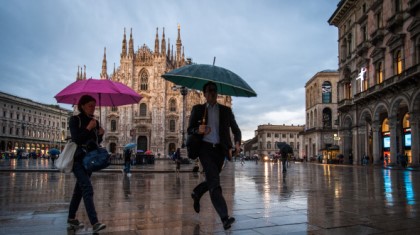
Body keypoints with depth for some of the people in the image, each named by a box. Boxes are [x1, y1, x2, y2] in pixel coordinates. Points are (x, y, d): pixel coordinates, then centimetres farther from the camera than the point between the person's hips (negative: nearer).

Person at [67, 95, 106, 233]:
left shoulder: (94, 122, 12)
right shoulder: (75, 120, -6)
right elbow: (76, 139, -16)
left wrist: (100, 135, -5)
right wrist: (88, 128, -19)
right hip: (78, 159, -7)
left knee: (79, 190, 13)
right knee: (87, 189, -17)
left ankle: (71, 219, 25)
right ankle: (94, 223, -23)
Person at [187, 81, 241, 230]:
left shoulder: (226, 110, 11)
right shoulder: (198, 109, 7)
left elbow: (236, 129, 11)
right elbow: (189, 129, 6)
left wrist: (237, 143, -10)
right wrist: (198, 130, -18)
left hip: (220, 149, 3)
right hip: (205, 148, -3)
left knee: (211, 180, 13)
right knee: (214, 182, -16)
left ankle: (196, 193, 45)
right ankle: (224, 217, -21)